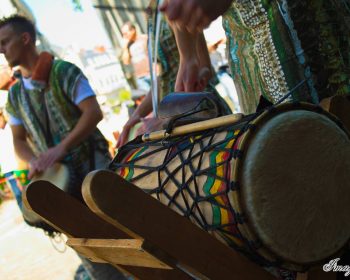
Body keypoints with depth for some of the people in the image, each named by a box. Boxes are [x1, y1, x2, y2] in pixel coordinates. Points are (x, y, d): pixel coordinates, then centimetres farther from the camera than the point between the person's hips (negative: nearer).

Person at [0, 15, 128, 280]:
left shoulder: (64, 71, -8)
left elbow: (94, 112, -17)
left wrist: (60, 149, -26)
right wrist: (35, 162, -8)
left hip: (93, 167, -5)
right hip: (60, 179, 5)